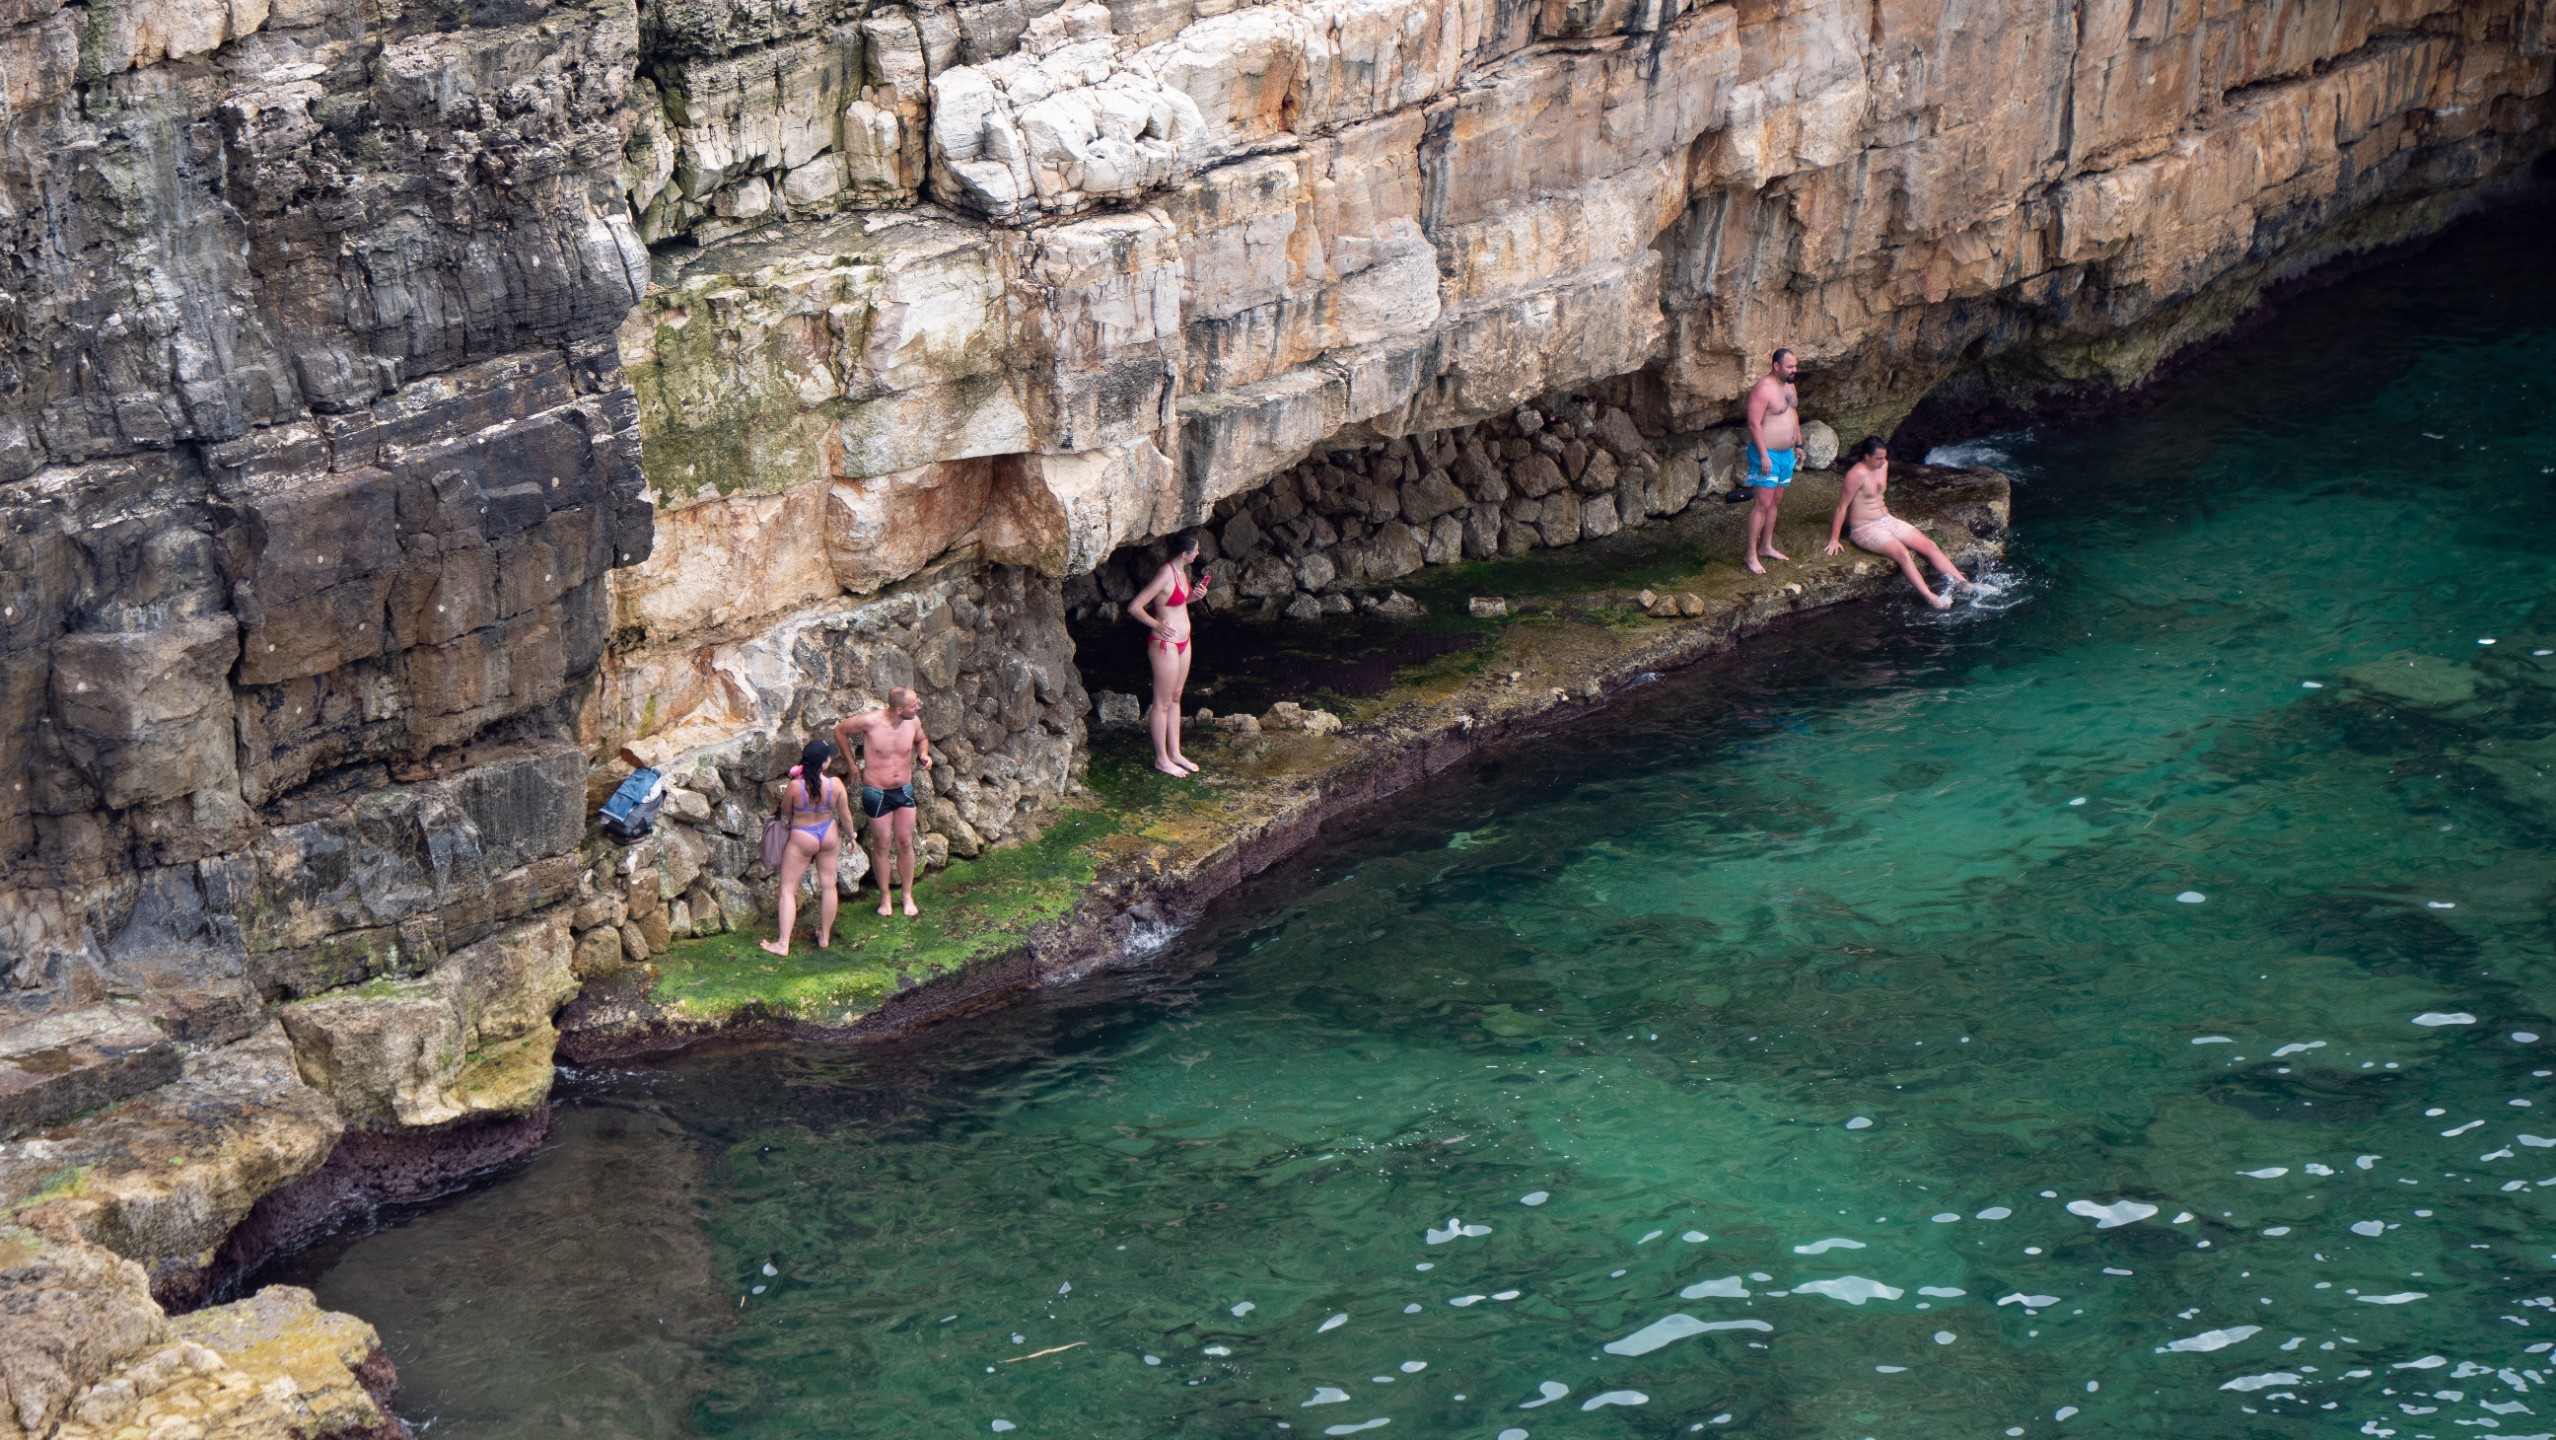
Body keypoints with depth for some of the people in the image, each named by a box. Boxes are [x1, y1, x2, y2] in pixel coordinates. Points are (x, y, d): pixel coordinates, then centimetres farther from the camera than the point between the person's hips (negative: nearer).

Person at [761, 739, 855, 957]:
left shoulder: (794, 786, -25)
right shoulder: (835, 784, -19)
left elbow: (786, 810, -6)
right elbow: (845, 815, -4)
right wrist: (850, 835, 15)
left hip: (802, 839, -3)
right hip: (829, 834, 3)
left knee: (788, 889, 7)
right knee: (828, 885, 18)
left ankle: (783, 944, 4)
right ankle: (825, 937, 31)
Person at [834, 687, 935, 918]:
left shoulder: (913, 721, -9)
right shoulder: (870, 721, -23)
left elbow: (921, 740, 15)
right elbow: (840, 730, -5)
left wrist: (924, 754, -7)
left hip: (904, 790, 3)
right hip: (877, 793, -3)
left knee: (905, 844, 9)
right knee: (883, 846, 8)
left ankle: (908, 896, 24)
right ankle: (885, 898, 24)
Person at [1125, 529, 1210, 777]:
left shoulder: (1181, 571, 4)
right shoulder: (1165, 575, -24)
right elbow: (1134, 607, -25)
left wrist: (1193, 596, 4)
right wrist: (1157, 625, -19)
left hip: (1182, 643, 9)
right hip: (1165, 644, -9)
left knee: (1175, 698, 18)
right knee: (1163, 703, 3)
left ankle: (1175, 753, 29)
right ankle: (1161, 759, 13)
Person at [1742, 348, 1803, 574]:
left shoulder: (1788, 385, 9)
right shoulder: (1763, 388, -20)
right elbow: (1754, 423, -23)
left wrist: (1799, 443, 21)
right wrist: (1764, 455, -25)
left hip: (1786, 453, 9)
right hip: (1767, 454, -9)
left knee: (1774, 501, 16)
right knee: (1762, 504, -9)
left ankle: (1766, 546, 27)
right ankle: (1751, 555, -6)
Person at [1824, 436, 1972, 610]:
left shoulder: (1883, 465, 5)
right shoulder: (1857, 474, -20)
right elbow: (1842, 506, -18)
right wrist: (1834, 540, -18)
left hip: (1888, 521, 9)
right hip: (1865, 529, -9)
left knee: (1930, 546, -4)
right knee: (1902, 553, -31)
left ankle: (1964, 583, -8)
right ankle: (1931, 598, -41)